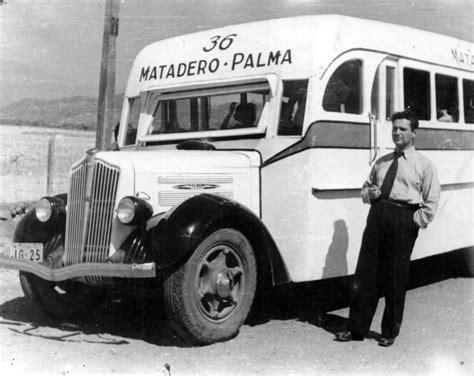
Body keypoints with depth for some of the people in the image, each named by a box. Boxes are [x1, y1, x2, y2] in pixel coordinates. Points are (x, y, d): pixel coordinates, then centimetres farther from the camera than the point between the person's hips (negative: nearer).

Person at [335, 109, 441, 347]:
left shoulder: (424, 165, 5)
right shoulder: (381, 162, 18)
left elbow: (431, 202, 1)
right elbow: (366, 187, 25)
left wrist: (416, 222, -8)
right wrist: (369, 193, 3)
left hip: (403, 219, -4)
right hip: (377, 215, 4)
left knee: (396, 278, 3)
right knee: (365, 273, 2)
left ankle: (390, 332, 17)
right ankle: (357, 328, 11)